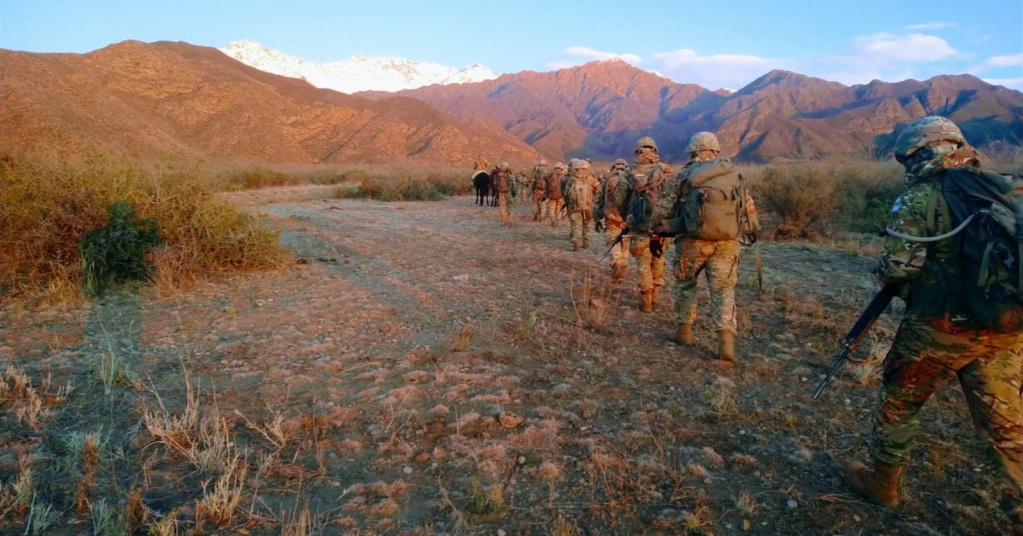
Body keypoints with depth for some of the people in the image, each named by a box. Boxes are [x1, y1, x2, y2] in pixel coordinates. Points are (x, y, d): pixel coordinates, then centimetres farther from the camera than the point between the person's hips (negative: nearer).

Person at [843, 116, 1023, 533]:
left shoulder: (919, 198, -9)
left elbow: (896, 267, -17)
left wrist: (882, 271, 4)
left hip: (940, 328, -5)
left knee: (899, 402, 16)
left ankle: (882, 482, 31)